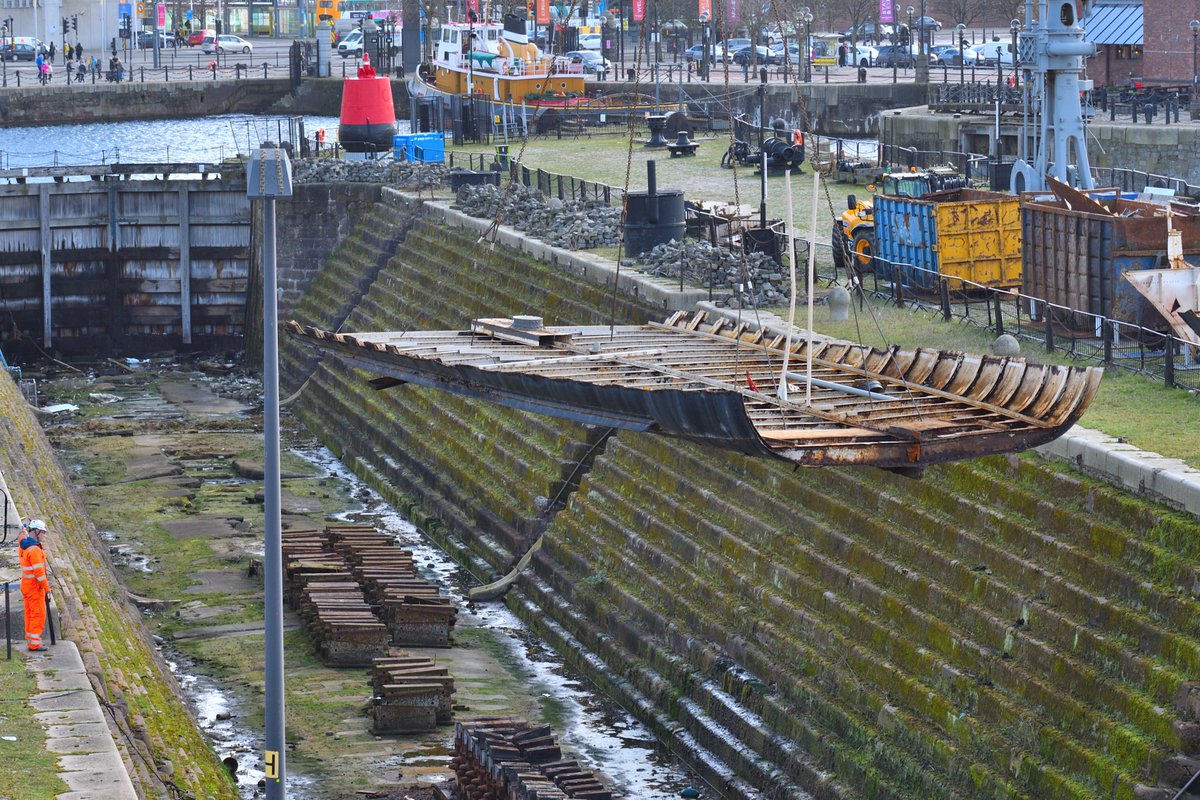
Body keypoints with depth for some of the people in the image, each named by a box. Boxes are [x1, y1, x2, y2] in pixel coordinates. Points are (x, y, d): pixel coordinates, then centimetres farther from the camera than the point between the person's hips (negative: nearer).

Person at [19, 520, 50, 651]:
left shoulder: (23, 546, 4)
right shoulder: (34, 550, -23)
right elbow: (38, 572, -24)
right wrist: (47, 588, -16)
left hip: (26, 584, 9)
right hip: (35, 586, -9)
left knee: (30, 614, 16)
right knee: (38, 615, -3)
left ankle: (30, 640, 24)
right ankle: (34, 644, -2)